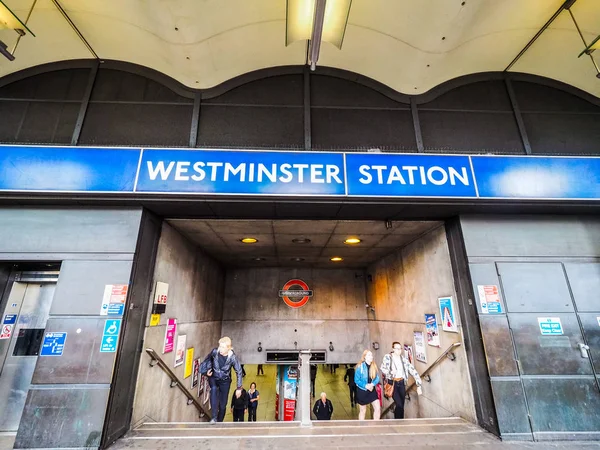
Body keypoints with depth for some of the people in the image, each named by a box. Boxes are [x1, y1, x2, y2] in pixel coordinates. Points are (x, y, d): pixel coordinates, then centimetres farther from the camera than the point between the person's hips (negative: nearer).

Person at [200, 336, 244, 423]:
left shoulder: (232, 357, -27)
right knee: (214, 389, -32)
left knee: (223, 405, 2)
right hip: (213, 378, 0)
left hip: (225, 381, 0)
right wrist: (207, 370, -1)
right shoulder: (215, 351, -23)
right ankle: (214, 417, -27)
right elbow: (208, 359, 2)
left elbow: (239, 372, -16)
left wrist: (239, 388, -14)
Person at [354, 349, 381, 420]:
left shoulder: (374, 366, -2)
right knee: (363, 411, 10)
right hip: (362, 391, -4)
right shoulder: (360, 366, -18)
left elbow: (377, 378, 0)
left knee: (378, 408, -2)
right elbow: (356, 380, -14)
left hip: (372, 390, 4)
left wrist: (372, 384, -18)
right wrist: (366, 385, -23)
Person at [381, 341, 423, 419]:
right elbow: (383, 369, -11)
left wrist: (419, 385, -4)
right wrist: (390, 372, -32)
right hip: (392, 383, -4)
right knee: (399, 405, -12)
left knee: (401, 405, 9)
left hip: (401, 383, 4)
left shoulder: (404, 359, 5)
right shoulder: (387, 357, -5)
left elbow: (413, 371, 3)